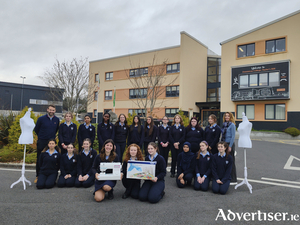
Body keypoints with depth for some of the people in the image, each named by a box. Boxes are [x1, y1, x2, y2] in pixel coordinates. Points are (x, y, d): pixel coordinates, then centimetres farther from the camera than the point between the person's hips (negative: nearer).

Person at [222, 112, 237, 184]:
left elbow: (233, 136, -12)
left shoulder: (232, 125, -8)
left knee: (231, 162, -2)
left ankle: (233, 180, 7)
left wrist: (230, 146, -16)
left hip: (230, 144, -7)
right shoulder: (224, 124, 13)